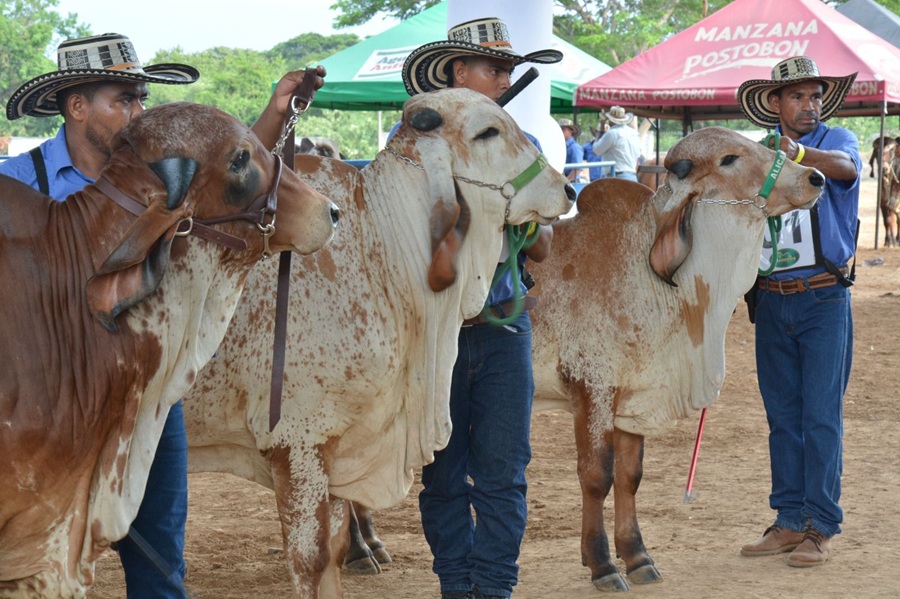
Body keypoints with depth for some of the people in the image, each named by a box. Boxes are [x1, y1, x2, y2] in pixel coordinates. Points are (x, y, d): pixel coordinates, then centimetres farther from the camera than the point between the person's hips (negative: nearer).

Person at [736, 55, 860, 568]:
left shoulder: (837, 141, -2)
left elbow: (845, 167, -27)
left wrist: (800, 153, -45)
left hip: (824, 299, -4)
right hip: (771, 300, 4)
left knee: (822, 416, -4)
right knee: (782, 417, 9)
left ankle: (821, 526, 1)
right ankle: (790, 521, 17)